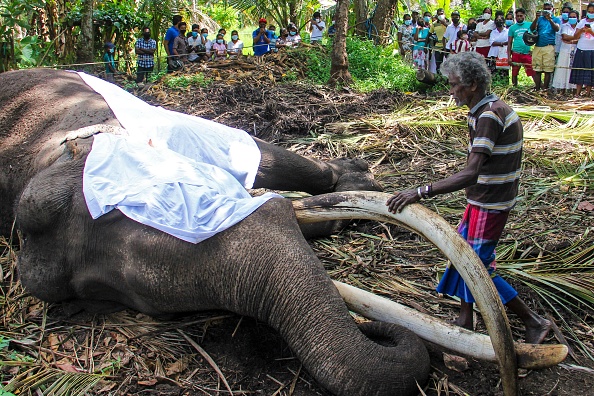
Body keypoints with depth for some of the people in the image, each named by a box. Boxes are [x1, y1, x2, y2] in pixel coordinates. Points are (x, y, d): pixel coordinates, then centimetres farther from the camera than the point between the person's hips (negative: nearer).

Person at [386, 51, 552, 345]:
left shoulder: (489, 116, -25)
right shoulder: (492, 109, 7)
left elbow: (470, 174, -34)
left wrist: (421, 192, -38)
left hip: (489, 205, -10)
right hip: (483, 199, 10)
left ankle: (533, 322, 15)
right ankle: (466, 321, 32)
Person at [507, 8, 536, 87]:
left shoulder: (530, 25, 5)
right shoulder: (512, 27, 9)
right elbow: (509, 43, 8)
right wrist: (509, 57, 1)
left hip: (527, 53, -2)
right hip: (516, 54, 2)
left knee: (533, 73, -6)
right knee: (514, 73, 6)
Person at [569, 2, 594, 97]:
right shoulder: (582, 22, 11)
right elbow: (575, 37, 6)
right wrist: (581, 30, -11)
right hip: (581, 50, 2)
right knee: (579, 72, 2)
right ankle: (577, 93, 4)